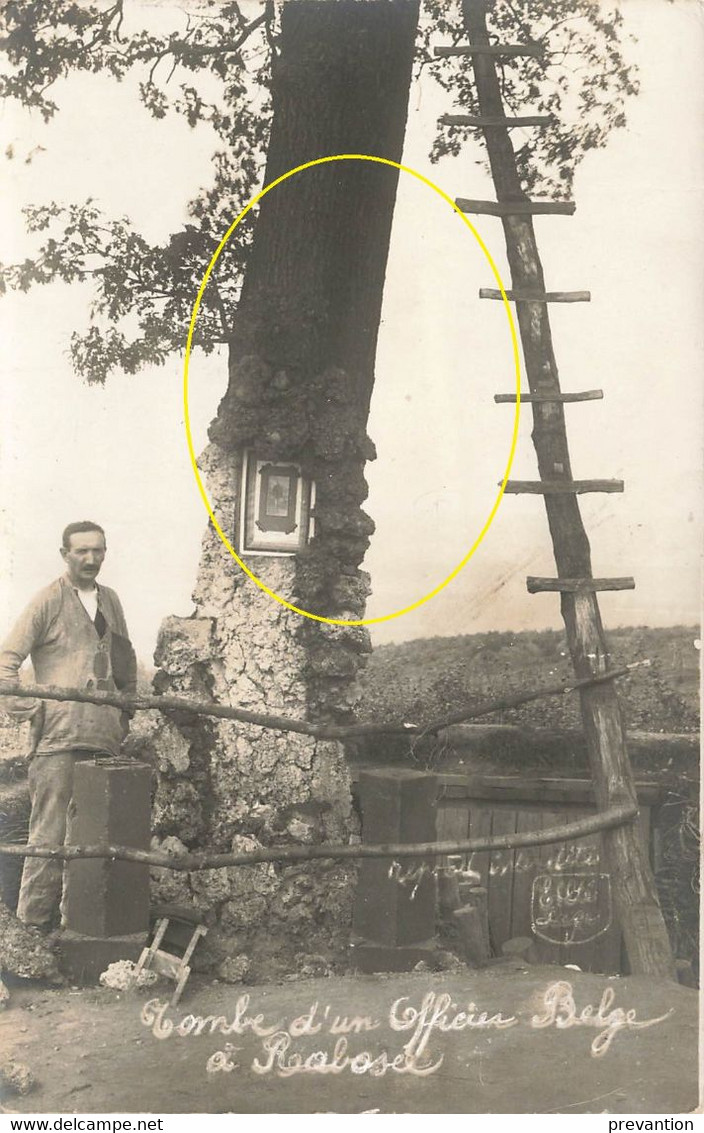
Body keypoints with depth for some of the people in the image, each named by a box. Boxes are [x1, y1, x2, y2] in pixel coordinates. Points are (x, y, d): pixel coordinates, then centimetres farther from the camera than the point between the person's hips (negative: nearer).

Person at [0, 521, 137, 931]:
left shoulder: (110, 600, 16)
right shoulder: (49, 601, -2)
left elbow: (126, 657, 27)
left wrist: (127, 707, 20)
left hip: (104, 737, 6)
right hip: (58, 738, -6)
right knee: (50, 832, -5)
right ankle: (35, 921, 4)